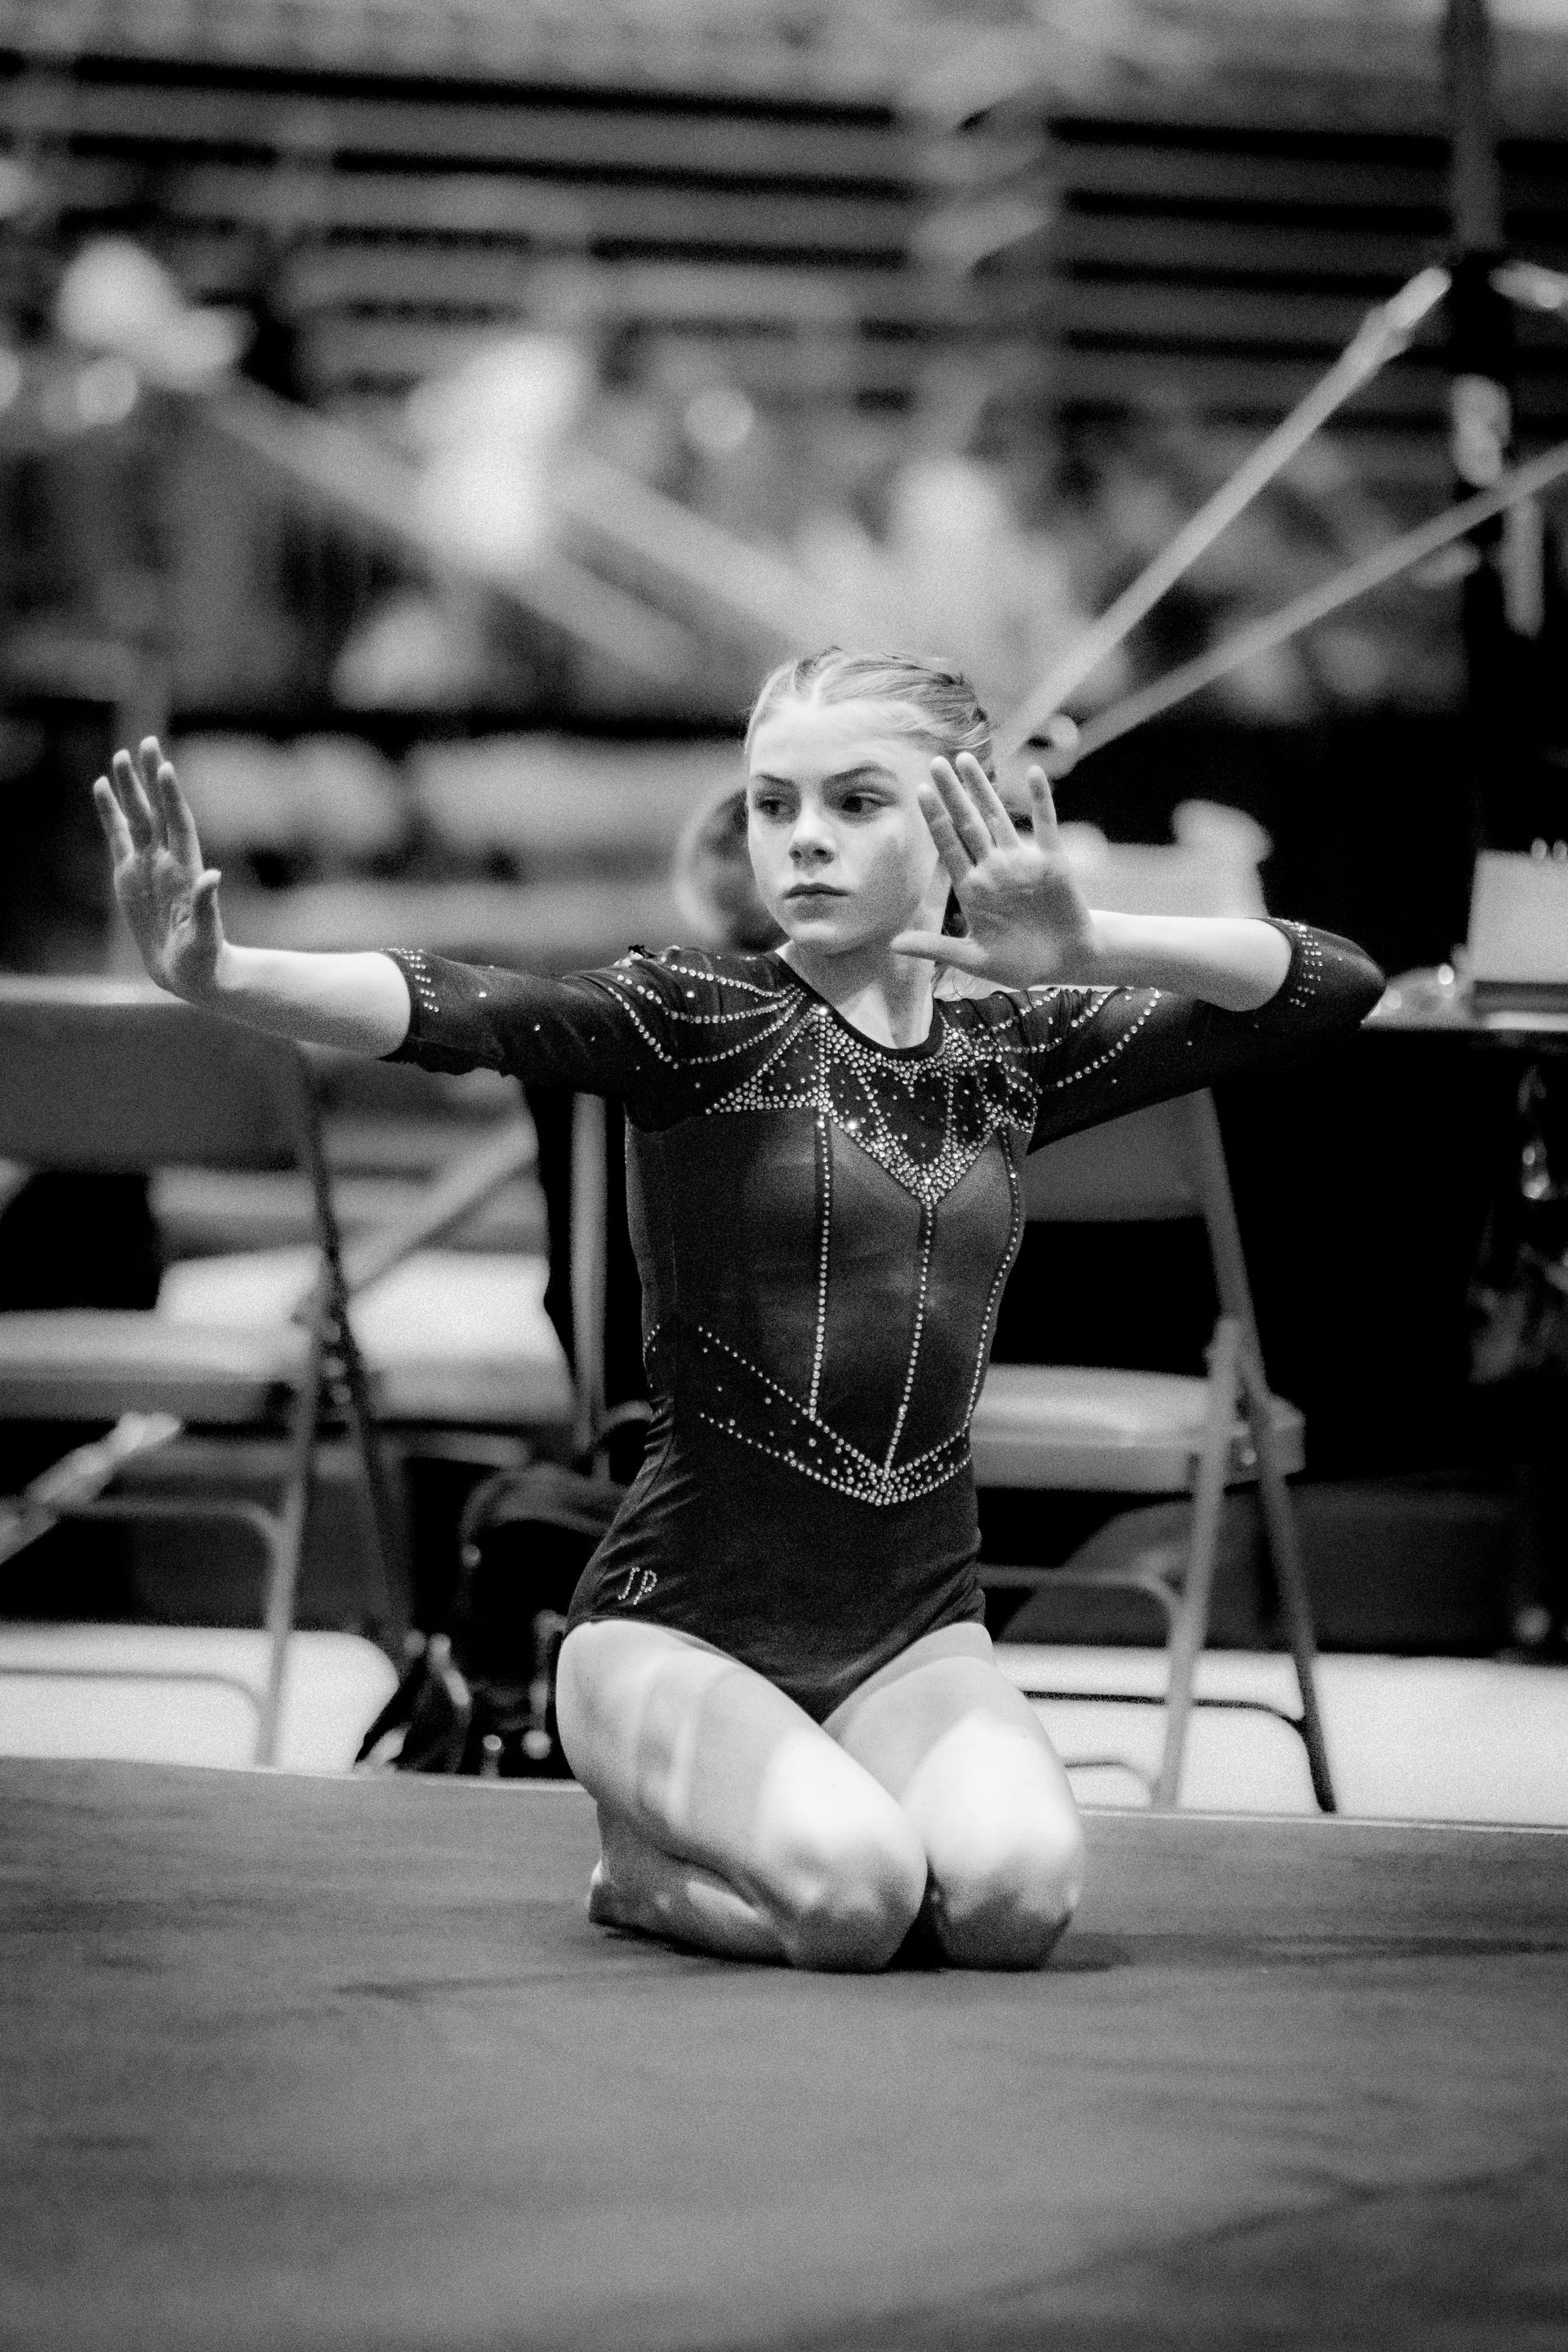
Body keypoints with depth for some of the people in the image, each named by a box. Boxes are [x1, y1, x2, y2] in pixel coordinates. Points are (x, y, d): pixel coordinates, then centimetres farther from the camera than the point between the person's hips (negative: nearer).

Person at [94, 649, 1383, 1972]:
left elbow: (1336, 987, 3)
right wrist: (218, 978, -42)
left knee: (1018, 1890, -27)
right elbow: (461, 1016, -23)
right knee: (852, 1889, -31)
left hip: (913, 1635, 4)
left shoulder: (1008, 1051, 9)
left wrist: (1092, 946, -15)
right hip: (683, 1621, -4)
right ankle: (649, 1865, 4)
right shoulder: (697, 1022, -4)